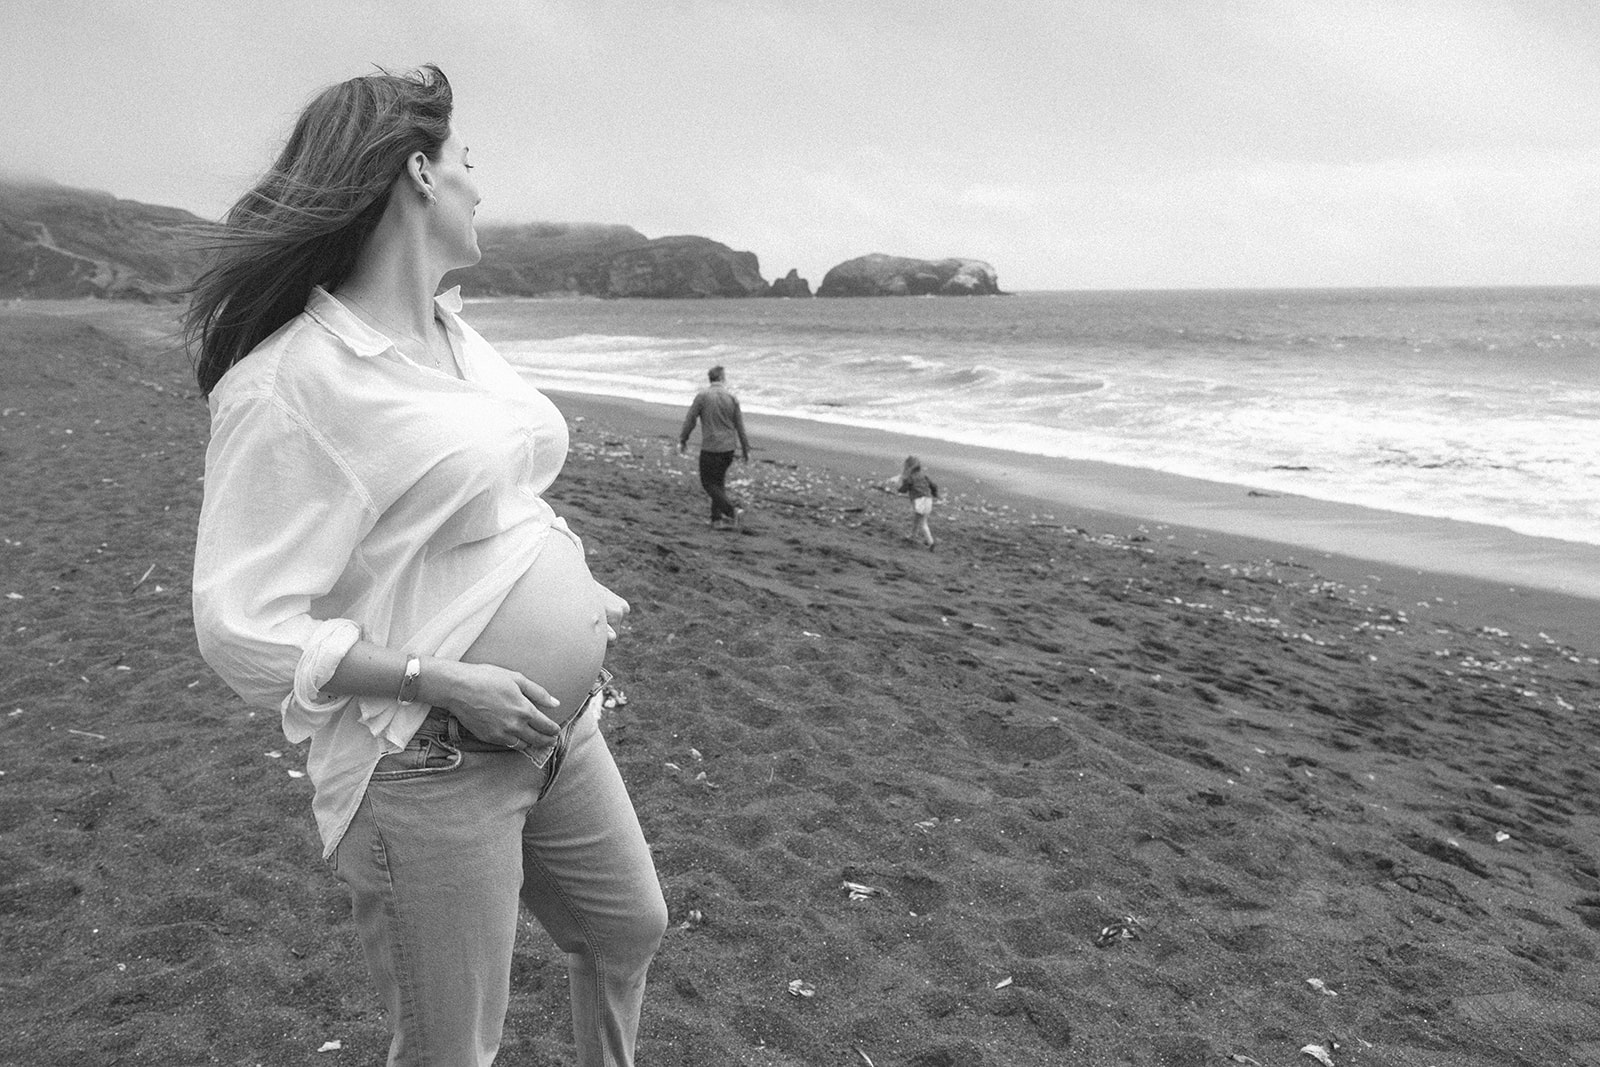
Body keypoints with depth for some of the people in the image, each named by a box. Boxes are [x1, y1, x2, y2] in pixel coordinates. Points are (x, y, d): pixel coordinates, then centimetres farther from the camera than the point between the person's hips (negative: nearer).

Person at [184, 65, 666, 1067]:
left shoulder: (456, 332, 7)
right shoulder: (291, 381, -20)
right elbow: (244, 627, -20)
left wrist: (576, 589, 8)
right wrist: (446, 680, -23)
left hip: (559, 724, 8)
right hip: (429, 768, -8)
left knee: (631, 928, 26)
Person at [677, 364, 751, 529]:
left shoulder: (702, 396, -8)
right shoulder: (732, 398, 0)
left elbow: (690, 420, -5)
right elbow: (740, 426, 3)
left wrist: (682, 440, 8)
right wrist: (745, 449, 12)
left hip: (710, 448, -4)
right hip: (728, 448, 4)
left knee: (709, 483, 5)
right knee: (718, 481, 19)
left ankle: (733, 510, -11)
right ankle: (716, 518, 17)